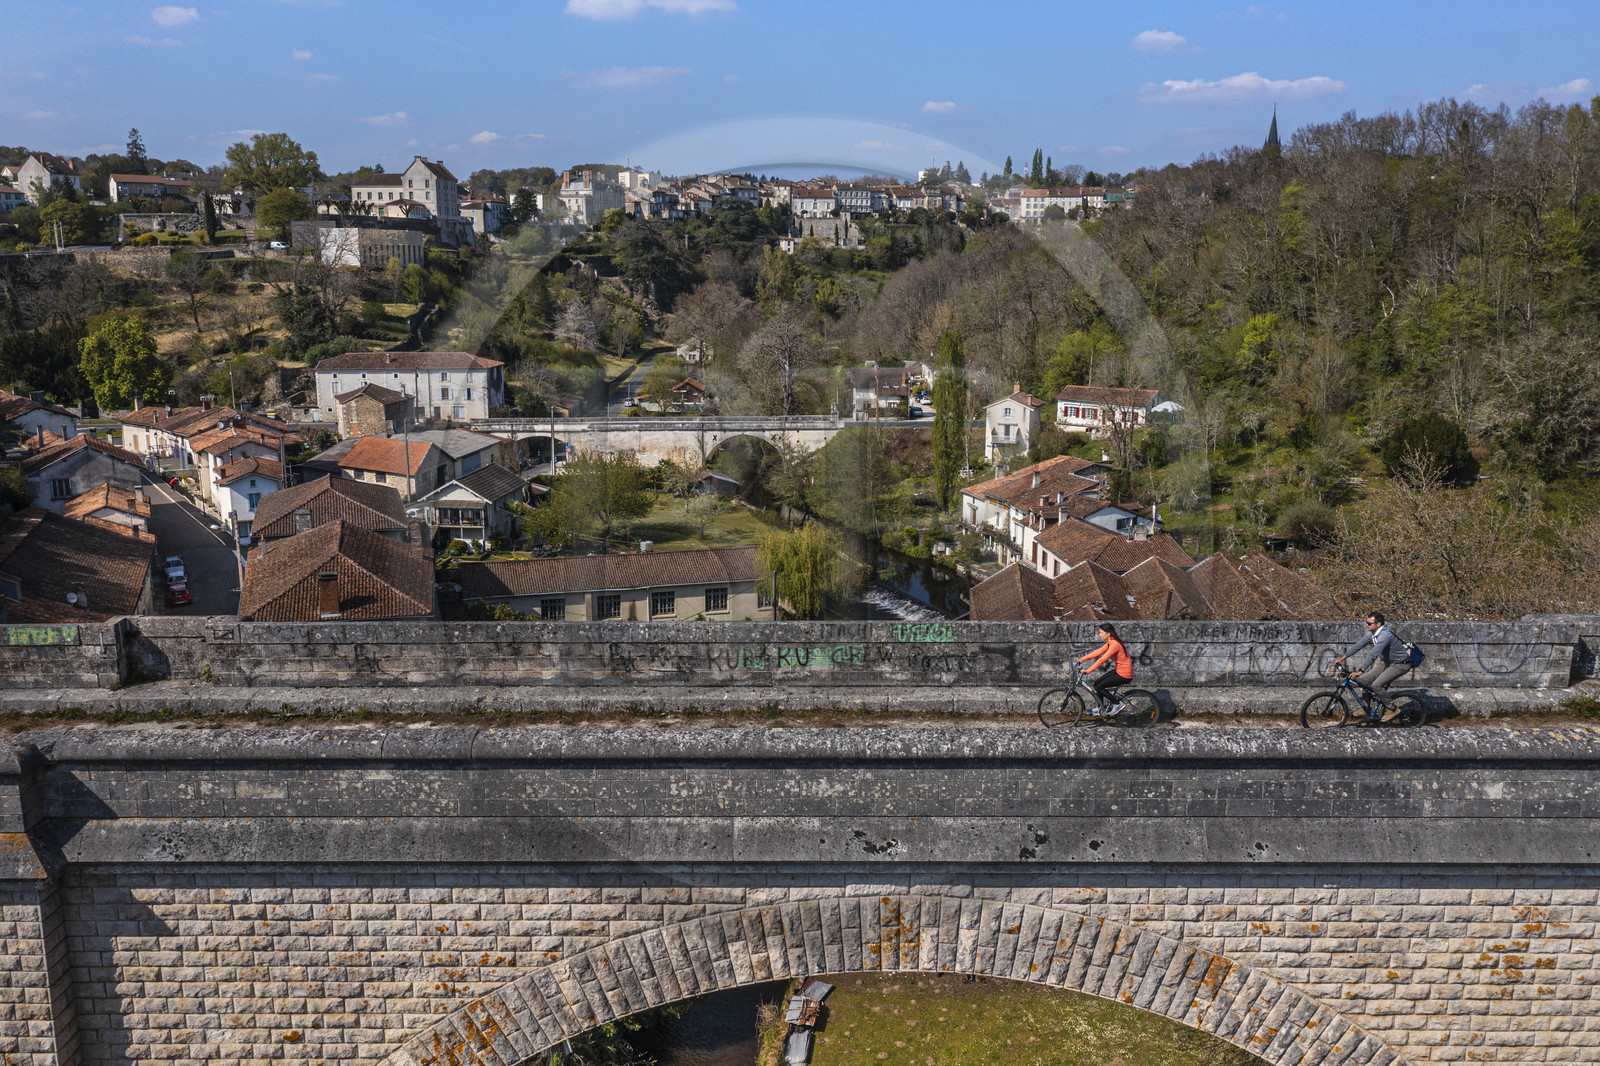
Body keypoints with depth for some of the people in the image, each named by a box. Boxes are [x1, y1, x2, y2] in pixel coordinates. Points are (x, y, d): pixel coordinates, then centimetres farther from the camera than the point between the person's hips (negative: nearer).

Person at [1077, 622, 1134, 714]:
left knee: (1098, 686, -9)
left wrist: (1088, 671, -29)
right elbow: (1098, 652, 11)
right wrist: (1083, 659, 5)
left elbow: (1102, 659, -29)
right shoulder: (1110, 642, 5)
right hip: (1118, 671, 9)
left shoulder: (1115, 645, -25)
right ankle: (1101, 708, 24)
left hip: (1124, 675, -9)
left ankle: (1119, 704, 2)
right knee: (1096, 683, 9)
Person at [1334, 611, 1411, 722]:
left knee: (1376, 685, -20)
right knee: (1365, 679, 0)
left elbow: (1373, 654, -38)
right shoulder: (1372, 633, -3)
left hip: (1400, 665, -9)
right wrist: (1342, 658, 2)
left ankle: (1393, 709, -1)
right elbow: (1359, 644, 4)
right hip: (1386, 662, 9)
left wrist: (1361, 670, -43)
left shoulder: (1385, 635, -31)